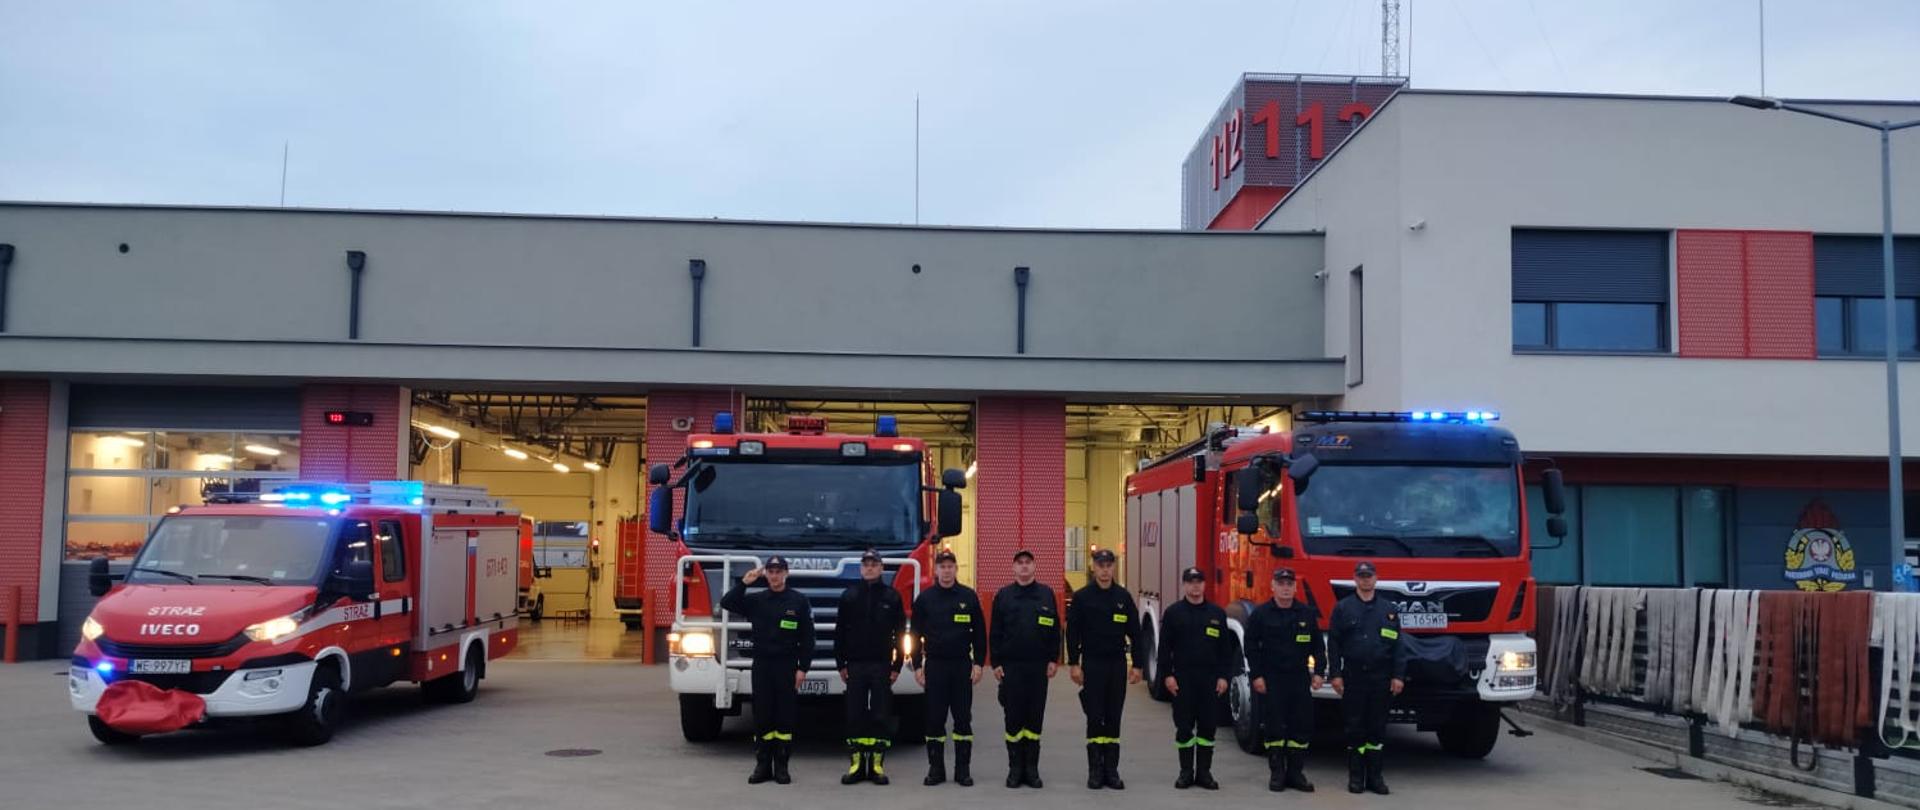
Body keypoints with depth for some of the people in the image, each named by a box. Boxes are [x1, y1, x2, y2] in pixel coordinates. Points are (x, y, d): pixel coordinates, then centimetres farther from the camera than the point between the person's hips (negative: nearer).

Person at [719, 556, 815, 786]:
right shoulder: (756, 600, 7)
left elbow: (807, 638, -1)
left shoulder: (798, 601, 0)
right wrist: (744, 583, -14)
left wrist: (803, 668, -6)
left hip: (787, 666, -2)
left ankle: (781, 767, 8)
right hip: (761, 665, 2)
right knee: (762, 716, 4)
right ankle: (762, 766, 10)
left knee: (785, 716, 1)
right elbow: (726, 603, -5)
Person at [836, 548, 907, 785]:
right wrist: (840, 664, 1)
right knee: (855, 715, 1)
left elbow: (900, 633, 4)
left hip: (881, 666, -1)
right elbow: (839, 631, 6)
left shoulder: (892, 596, 3)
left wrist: (897, 666, -1)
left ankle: (877, 764, 6)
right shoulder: (849, 595, 5)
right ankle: (856, 763, 8)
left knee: (880, 716, 0)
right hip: (855, 665, 1)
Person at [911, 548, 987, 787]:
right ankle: (936, 768, 11)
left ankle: (963, 769, 9)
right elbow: (916, 634, 6)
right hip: (934, 666, 0)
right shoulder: (925, 598, 3)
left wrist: (978, 663, -2)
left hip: (962, 665, 0)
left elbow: (979, 633, 4)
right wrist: (917, 666, 1)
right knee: (934, 719, 2)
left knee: (963, 718, 2)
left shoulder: (969, 596, 3)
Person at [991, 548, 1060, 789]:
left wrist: (1053, 660, 0)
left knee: (1035, 719, 3)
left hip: (1038, 666, 1)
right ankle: (1015, 768, 8)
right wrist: (996, 663, -1)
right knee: (1013, 719, 1)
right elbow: (995, 632, 5)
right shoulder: (1003, 595, 5)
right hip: (1011, 667, 0)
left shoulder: (1046, 594, 7)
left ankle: (1031, 769, 10)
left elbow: (1055, 629, 7)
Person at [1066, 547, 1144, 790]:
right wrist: (1073, 664, -7)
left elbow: (1135, 632, 8)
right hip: (1092, 664, -2)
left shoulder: (1123, 596, 5)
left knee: (1113, 719, 5)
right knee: (1095, 718, 0)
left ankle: (1111, 770, 11)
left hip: (1117, 665, 2)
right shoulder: (1082, 597, 0)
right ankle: (1095, 770, 6)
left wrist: (1137, 665, 3)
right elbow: (1073, 632, -1)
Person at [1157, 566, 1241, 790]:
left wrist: (1224, 676, 0)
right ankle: (1186, 772, 10)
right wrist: (1167, 675, -6)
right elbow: (1164, 646, 2)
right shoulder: (1173, 613, 3)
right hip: (1183, 678, -1)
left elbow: (1226, 648, 8)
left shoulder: (1217, 613, 7)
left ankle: (1204, 772, 11)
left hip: (1210, 678, 1)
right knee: (1184, 727, 2)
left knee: (1208, 726, 3)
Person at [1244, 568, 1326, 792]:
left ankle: (1295, 772, 10)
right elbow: (1251, 647, 0)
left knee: (1302, 727, 1)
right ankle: (1276, 773, 8)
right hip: (1271, 680, -2)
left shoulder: (1307, 614, 7)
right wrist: (1257, 676, -6)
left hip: (1299, 678, 2)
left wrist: (1318, 672, 2)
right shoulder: (1261, 614, 0)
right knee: (1274, 728, 0)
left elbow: (1318, 646, 11)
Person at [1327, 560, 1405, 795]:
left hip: (1381, 678, 2)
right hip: (1353, 677, -1)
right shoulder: (1343, 608, 4)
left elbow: (1398, 645, 8)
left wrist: (1398, 676, 0)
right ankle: (1355, 776, 9)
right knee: (1355, 727, 2)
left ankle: (1375, 776, 12)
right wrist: (1335, 674, -4)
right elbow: (1334, 643, 2)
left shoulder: (1389, 610, 9)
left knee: (1377, 727, 5)